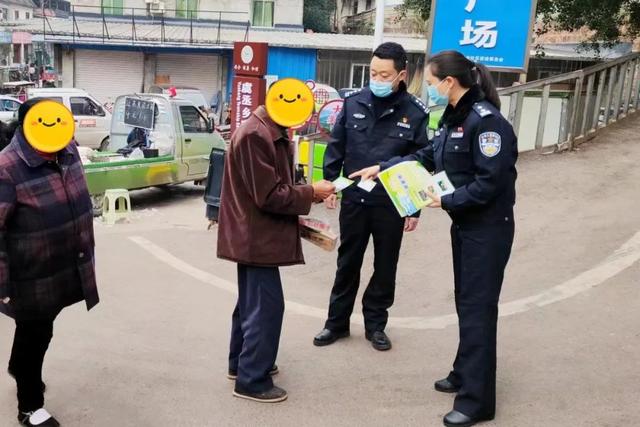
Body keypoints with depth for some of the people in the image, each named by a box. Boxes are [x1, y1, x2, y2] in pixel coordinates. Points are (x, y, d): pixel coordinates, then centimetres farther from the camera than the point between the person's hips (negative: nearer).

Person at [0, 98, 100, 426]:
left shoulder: (67, 150, -2)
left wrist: (84, 249, 21)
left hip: (66, 267, 7)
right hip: (33, 276, -7)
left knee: (39, 329, 26)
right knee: (35, 334, 10)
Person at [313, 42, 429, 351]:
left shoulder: (416, 113, -7)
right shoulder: (354, 102, -2)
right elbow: (336, 146, 6)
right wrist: (329, 184, 3)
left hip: (392, 205, -1)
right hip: (353, 199, 1)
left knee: (385, 267, 11)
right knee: (347, 263, 13)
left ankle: (375, 325, 28)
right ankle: (337, 322, 27)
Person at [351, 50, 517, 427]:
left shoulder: (486, 121, -20)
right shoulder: (454, 117, 9)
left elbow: (490, 183, -23)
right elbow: (428, 156, 15)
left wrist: (446, 201, -19)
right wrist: (384, 168, 11)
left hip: (488, 229, -9)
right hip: (464, 224, 9)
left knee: (478, 308, -4)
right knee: (466, 302, 18)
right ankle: (465, 374, 33)